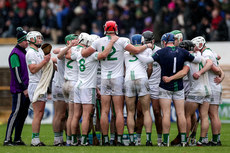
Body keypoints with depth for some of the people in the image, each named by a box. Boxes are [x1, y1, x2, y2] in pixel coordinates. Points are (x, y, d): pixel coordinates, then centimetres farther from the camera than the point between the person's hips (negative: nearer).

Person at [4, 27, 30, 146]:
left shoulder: (24, 53, 19)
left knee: (23, 113, 8)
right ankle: (7, 139, -10)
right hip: (19, 90, -9)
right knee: (16, 113, -10)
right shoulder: (15, 54, -10)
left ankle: (17, 139, 13)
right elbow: (16, 73, -16)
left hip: (26, 89, 9)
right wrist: (24, 89, -18)